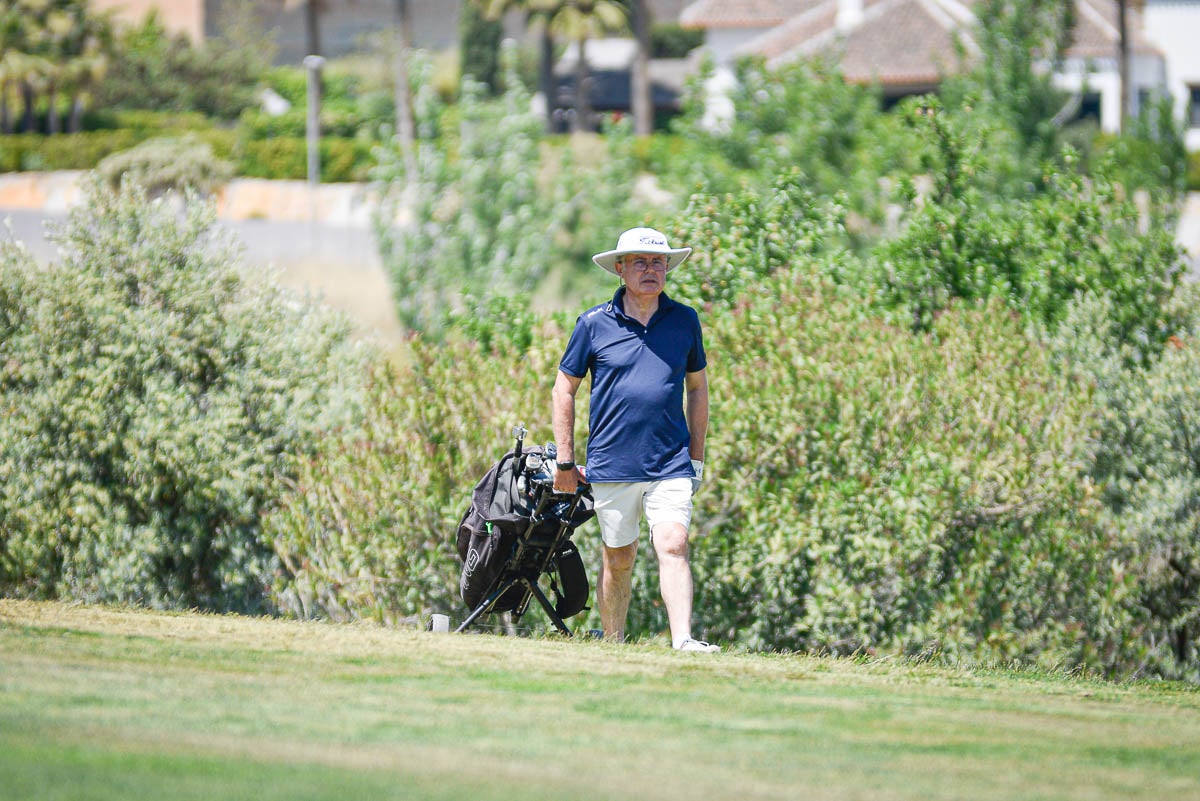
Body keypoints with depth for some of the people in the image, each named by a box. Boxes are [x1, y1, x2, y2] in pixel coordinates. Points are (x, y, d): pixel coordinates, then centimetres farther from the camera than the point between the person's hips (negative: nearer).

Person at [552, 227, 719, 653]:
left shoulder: (684, 321, 6)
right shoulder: (594, 323, 0)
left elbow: (697, 387, 16)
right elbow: (564, 389, 6)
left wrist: (696, 457, 14)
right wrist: (565, 462, 3)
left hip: (670, 467, 0)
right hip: (611, 467, 0)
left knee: (673, 546, -15)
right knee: (618, 558, 7)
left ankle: (683, 640, -21)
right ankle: (612, 645, 19)